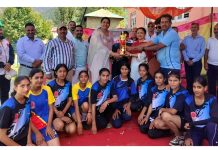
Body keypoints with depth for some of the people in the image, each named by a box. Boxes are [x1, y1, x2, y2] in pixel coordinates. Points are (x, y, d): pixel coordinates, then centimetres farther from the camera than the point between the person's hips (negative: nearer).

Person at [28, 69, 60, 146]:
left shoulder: (47, 89, -2)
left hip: (47, 124, 3)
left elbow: (51, 108, 2)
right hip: (33, 127, -2)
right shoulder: (27, 93, -13)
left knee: (57, 146, -11)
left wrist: (49, 126, -6)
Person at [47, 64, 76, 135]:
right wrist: (57, 112, -17)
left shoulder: (68, 84, 6)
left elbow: (70, 100, 4)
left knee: (72, 130, -16)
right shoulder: (51, 85, -6)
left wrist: (63, 112, -8)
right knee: (59, 125, -32)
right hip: (54, 111, -3)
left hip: (65, 110, 4)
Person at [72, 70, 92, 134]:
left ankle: (84, 120, -5)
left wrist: (89, 112, -39)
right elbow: (76, 105, -29)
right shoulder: (75, 87, -25)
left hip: (86, 106, 2)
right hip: (77, 106, -2)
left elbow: (90, 100, -20)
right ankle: (82, 121, 7)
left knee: (85, 105, -33)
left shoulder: (90, 85, -17)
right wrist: (79, 122, -37)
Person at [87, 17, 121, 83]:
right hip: (98, 59, -5)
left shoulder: (110, 33, 13)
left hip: (107, 59, 5)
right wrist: (112, 53, -26)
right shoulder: (96, 32, -7)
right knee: (97, 78, -7)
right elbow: (100, 46, -19)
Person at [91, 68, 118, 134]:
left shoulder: (110, 84, -11)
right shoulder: (95, 87, -22)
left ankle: (107, 120, -2)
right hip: (97, 109, -4)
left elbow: (115, 98, -15)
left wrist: (107, 102, -36)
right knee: (102, 125, -27)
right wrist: (93, 124, -27)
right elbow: (93, 106, -24)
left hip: (106, 107, 4)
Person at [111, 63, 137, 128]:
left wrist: (128, 105, -14)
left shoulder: (131, 81, 2)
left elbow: (133, 95, 3)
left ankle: (122, 116, 8)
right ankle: (115, 116, 18)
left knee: (127, 117, -28)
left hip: (125, 103, 2)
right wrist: (115, 109, -8)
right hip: (116, 103, -2)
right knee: (117, 124, -15)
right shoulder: (115, 80, -6)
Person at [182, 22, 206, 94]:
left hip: (197, 61, -2)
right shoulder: (186, 38, 5)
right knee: (188, 78, 8)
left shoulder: (201, 39, 0)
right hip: (187, 61, 2)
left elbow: (202, 52, -5)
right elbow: (183, 50, 2)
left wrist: (193, 60, -11)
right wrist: (187, 60, -9)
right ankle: (189, 93, 19)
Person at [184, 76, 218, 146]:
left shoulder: (212, 100, -12)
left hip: (209, 129, 0)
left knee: (212, 124, -36)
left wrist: (192, 123, -24)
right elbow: (187, 121, -4)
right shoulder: (188, 100, -6)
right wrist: (188, 137, -19)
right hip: (196, 130, 1)